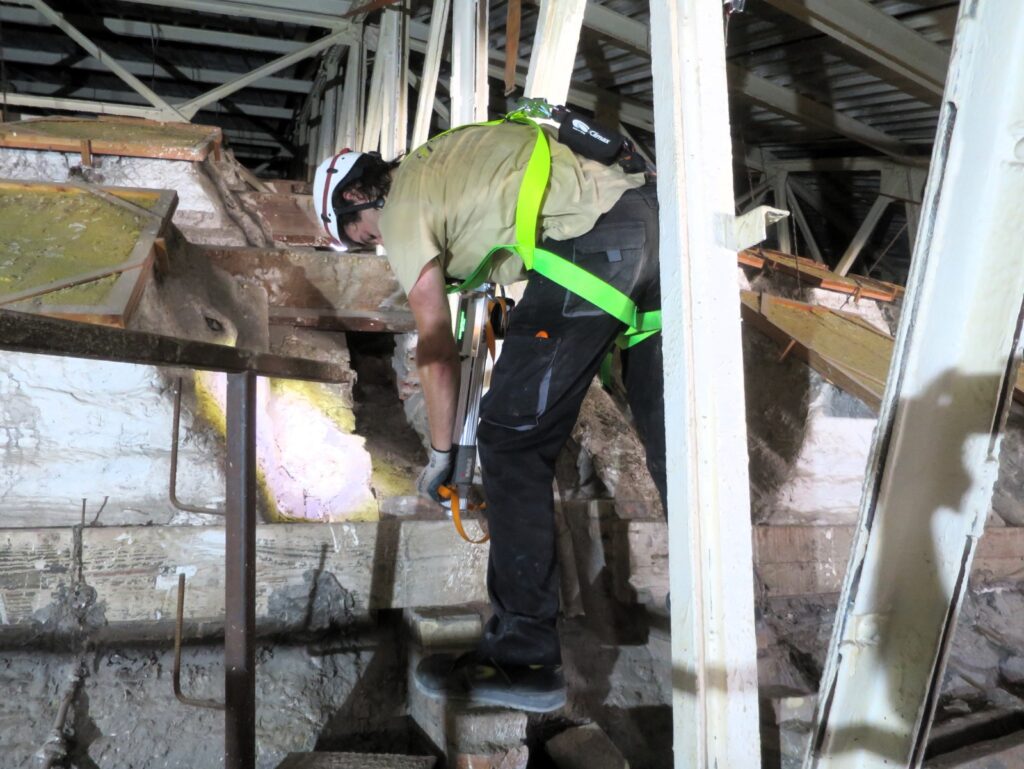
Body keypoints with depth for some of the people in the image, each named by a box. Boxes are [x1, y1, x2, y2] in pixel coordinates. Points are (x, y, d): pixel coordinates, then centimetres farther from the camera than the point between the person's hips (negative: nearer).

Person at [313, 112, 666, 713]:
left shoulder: (402, 208, 7)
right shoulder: (442, 157, 30)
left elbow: (437, 348, 8)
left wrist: (441, 454, 19)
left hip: (592, 245, -9)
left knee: (512, 444, -1)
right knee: (666, 424, 17)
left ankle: (526, 658, 3)